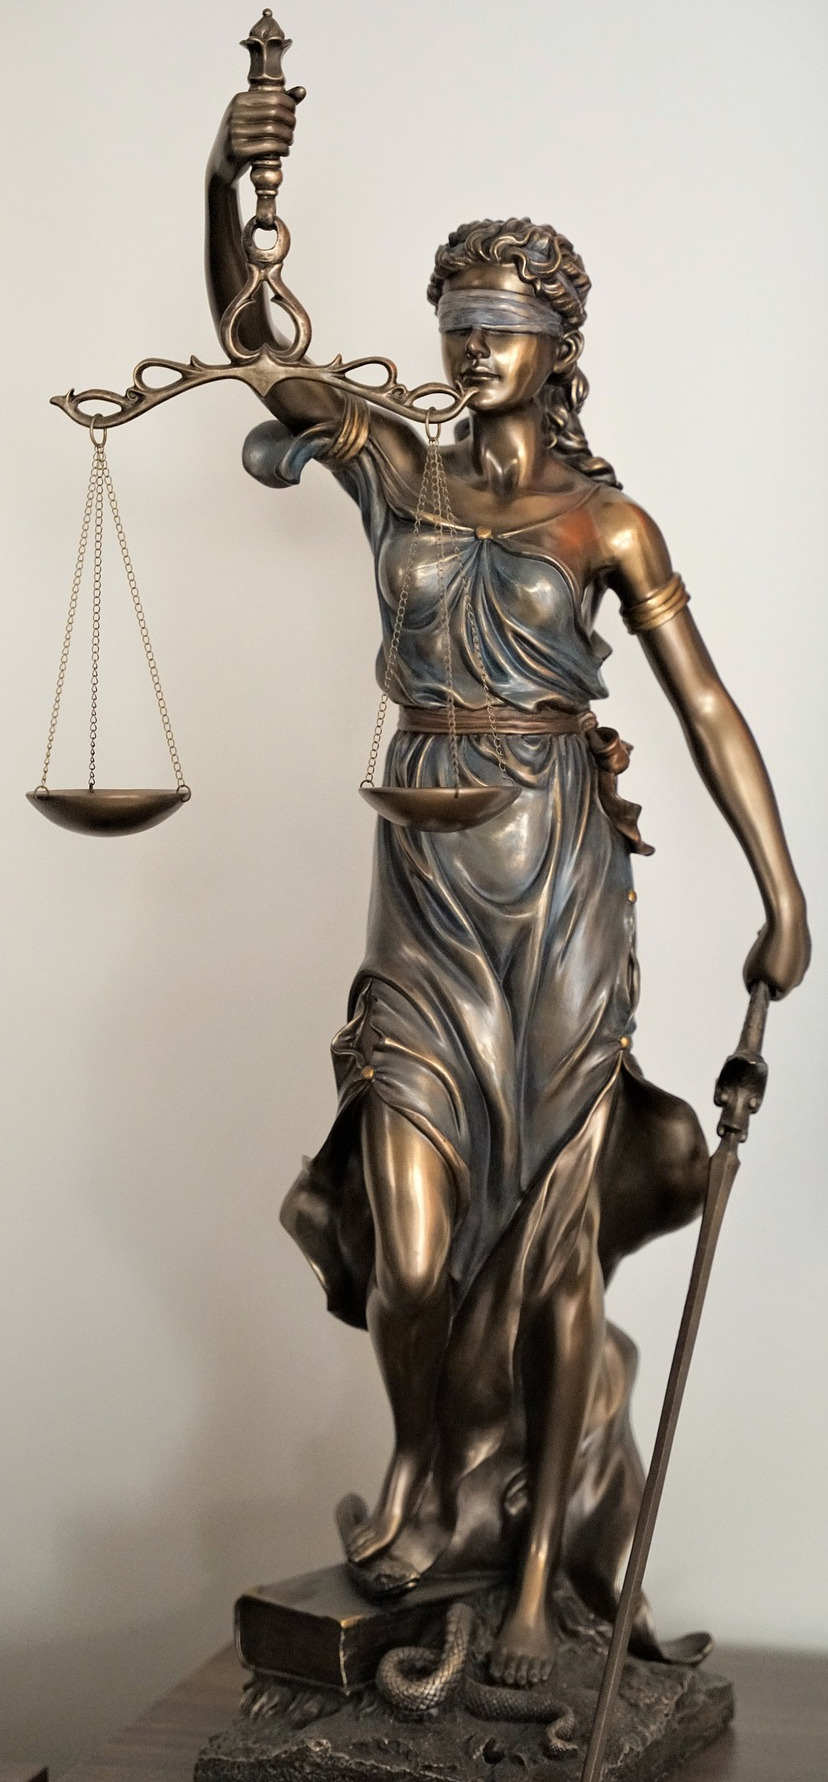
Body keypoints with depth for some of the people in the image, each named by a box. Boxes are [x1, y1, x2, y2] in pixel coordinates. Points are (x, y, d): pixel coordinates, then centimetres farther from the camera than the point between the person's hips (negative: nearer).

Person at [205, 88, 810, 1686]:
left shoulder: (605, 520, 3)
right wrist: (226, 180, -19)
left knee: (555, 1229, 3)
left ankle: (540, 1565, 16)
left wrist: (783, 894, -6)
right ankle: (426, 1491, 25)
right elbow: (248, 337, -2)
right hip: (426, 878, 2)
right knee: (410, 1244, -3)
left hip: (565, 879, -1)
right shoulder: (393, 468, 8)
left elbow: (706, 709, 0)